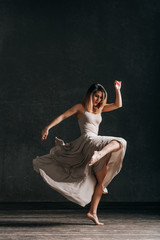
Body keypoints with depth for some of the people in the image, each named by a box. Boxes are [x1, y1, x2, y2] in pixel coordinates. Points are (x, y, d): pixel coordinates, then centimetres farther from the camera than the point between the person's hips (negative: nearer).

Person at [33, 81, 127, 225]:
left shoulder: (99, 109, 23)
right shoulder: (80, 107, 6)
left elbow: (118, 105, 23)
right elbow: (63, 116, -1)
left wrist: (117, 89, 13)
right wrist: (48, 127, -11)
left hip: (95, 143, 7)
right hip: (88, 140, -7)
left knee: (101, 180, 0)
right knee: (119, 143, -29)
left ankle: (93, 212, -1)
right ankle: (99, 154, -57)